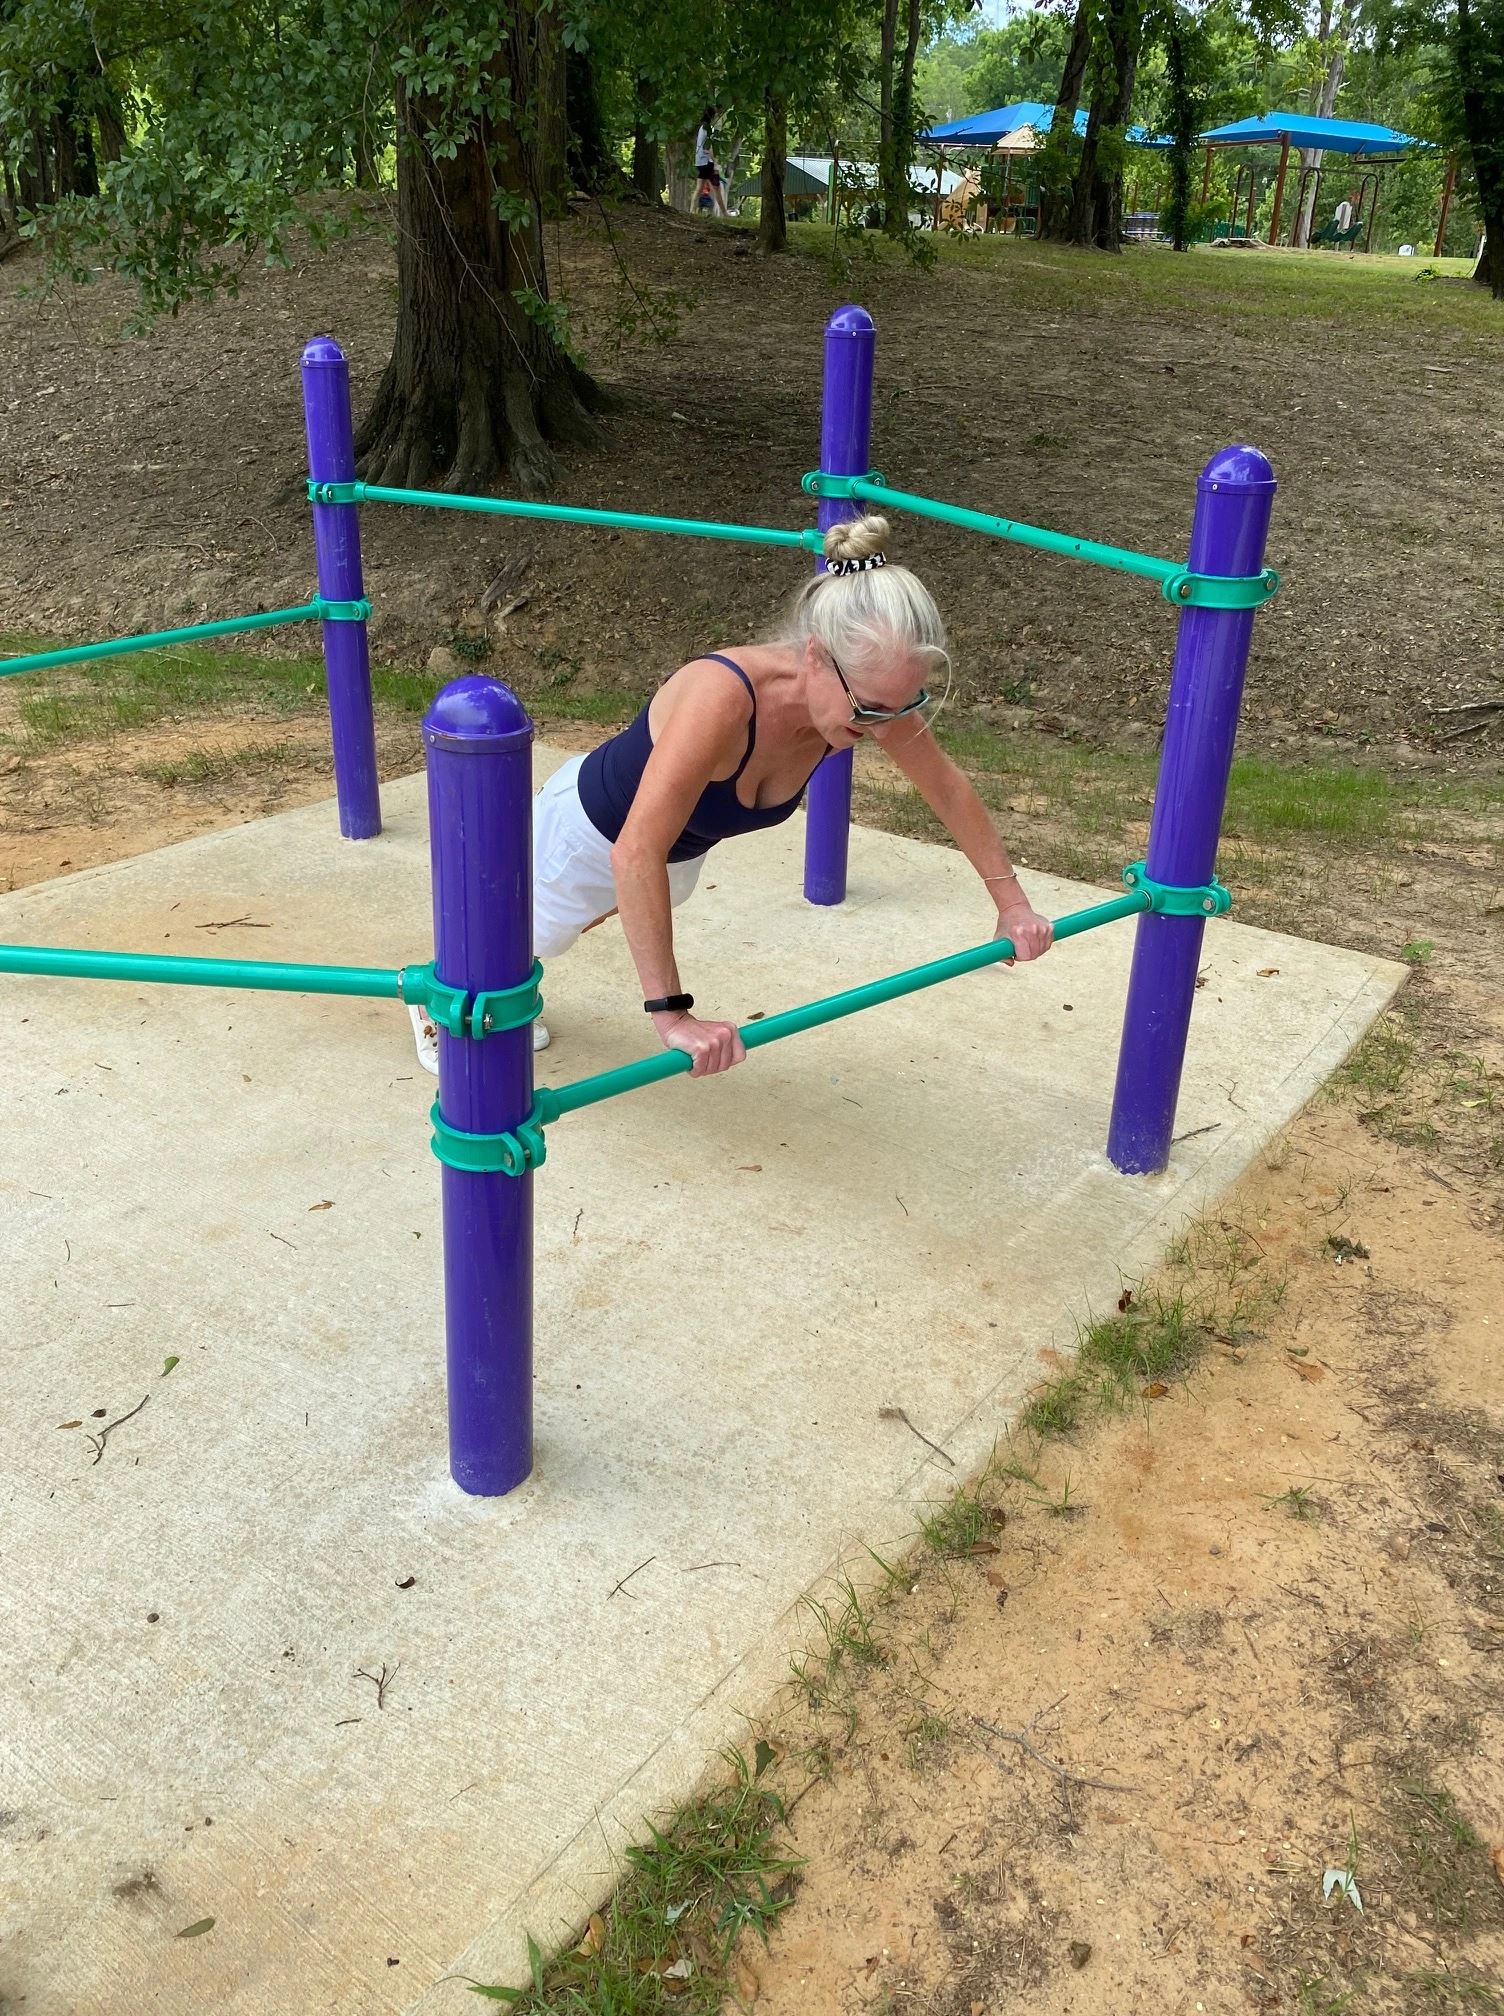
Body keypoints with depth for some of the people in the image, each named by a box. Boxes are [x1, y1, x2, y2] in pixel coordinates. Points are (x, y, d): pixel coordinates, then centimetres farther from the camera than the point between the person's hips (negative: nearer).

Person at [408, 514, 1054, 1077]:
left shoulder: (873, 696, -28)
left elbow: (947, 787, -9)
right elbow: (635, 854, -51)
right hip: (590, 831, -6)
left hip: (680, 851, 7)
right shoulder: (723, 696, -48)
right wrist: (672, 1014, -52)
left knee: (571, 926, 36)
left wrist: (1012, 902, -3)